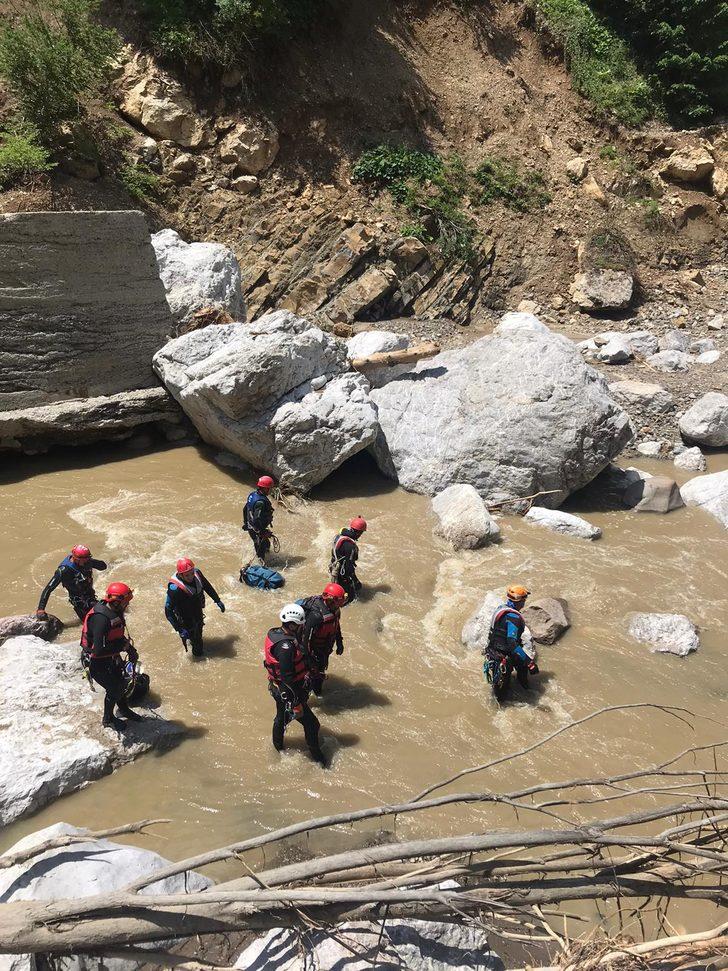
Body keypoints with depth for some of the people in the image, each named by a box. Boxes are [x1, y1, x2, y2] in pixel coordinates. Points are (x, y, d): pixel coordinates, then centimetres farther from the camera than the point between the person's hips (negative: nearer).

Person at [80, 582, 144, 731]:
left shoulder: (115, 612, -6)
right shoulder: (101, 618, -36)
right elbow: (99, 650, -38)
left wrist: (130, 649, -1)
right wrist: (123, 646, -27)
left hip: (111, 657, 8)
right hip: (96, 662, -8)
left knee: (121, 683, 21)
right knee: (114, 689, 6)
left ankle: (124, 709, 48)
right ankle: (108, 719, 31)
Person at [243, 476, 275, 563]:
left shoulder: (252, 494, -2)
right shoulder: (261, 502, -32)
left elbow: (245, 509, 10)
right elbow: (257, 519, -33)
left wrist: (245, 523, 22)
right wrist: (262, 532, -24)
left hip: (250, 526, 9)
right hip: (257, 529, -9)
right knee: (262, 547, 7)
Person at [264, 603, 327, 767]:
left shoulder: (274, 633, -2)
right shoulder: (285, 646, -32)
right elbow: (288, 678, -30)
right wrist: (296, 704, -25)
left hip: (277, 688, 10)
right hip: (288, 692, -10)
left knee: (281, 718, 29)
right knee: (311, 724, 3)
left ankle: (278, 748, 49)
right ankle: (317, 756, 19)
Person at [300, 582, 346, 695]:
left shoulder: (335, 609, -12)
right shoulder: (316, 615, -40)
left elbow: (336, 625, 8)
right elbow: (307, 637, -33)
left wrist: (339, 643, 17)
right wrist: (308, 656, -27)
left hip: (325, 650, 8)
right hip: (314, 650, -8)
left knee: (321, 668, 27)